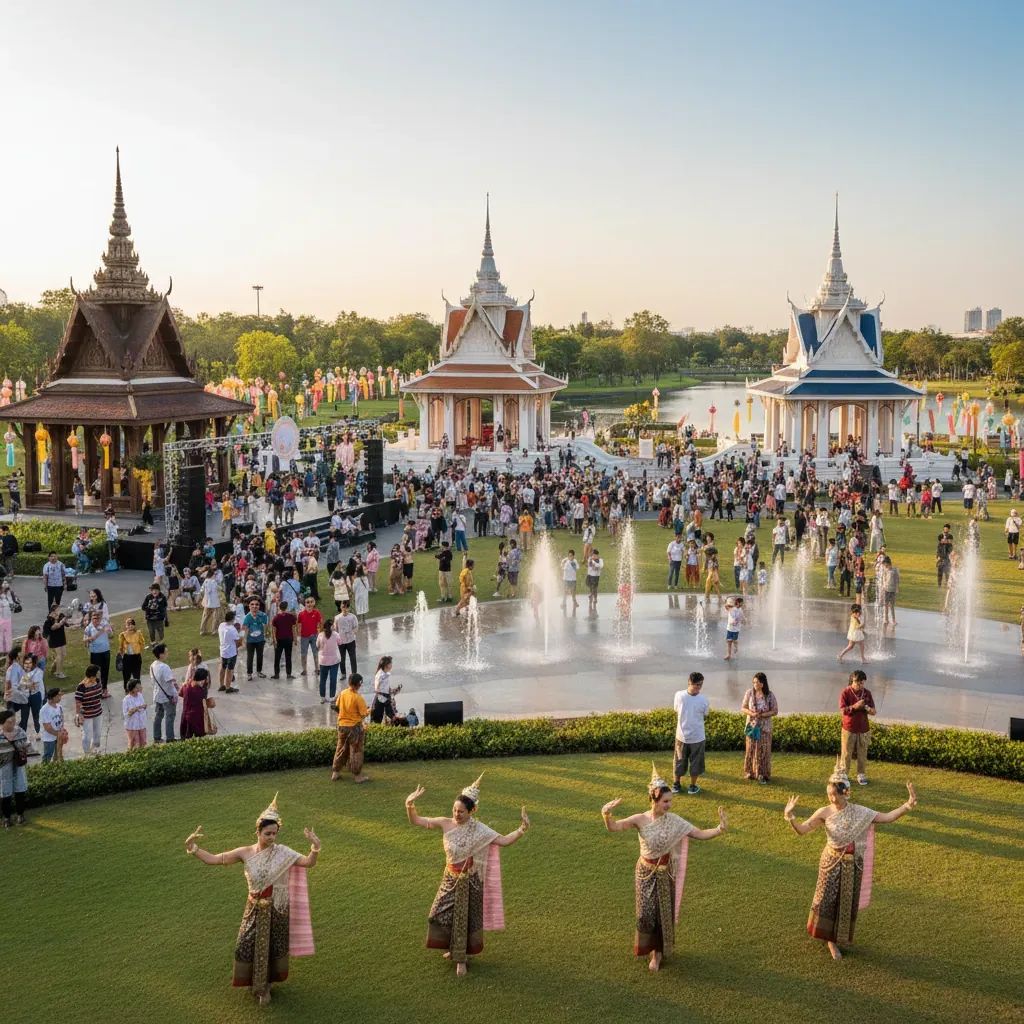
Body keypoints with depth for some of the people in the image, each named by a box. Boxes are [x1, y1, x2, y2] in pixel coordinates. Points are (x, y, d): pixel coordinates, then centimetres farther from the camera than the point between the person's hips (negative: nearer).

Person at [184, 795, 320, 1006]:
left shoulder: (282, 852, -14)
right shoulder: (245, 853, -10)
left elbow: (309, 863, -22)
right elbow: (213, 859, -10)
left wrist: (315, 848, -41)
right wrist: (193, 849, -25)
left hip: (278, 909, -1)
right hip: (255, 909, 1)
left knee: (273, 946, 11)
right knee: (248, 946, 7)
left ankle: (265, 985, 37)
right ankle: (255, 982, 36)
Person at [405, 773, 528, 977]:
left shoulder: (479, 830, -16)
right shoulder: (445, 824, -10)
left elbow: (504, 841, -16)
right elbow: (416, 821, -10)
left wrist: (522, 830, -31)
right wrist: (410, 804, -28)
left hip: (470, 880, -3)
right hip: (450, 878, 3)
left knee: (465, 918, 6)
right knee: (440, 915, 12)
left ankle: (462, 957, 27)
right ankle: (455, 949, 38)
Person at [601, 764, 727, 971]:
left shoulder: (675, 821, -13)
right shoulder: (641, 819, -15)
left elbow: (701, 834, -14)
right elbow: (614, 827, -23)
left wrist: (719, 829, -32)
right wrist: (606, 814, -45)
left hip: (665, 873, 1)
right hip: (645, 872, -1)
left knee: (664, 914, 10)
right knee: (646, 914, 1)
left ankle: (658, 952, 33)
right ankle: (648, 947, 30)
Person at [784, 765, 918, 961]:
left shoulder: (860, 812, -8)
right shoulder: (824, 812, -13)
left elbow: (887, 817, -4)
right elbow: (801, 830, -13)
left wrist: (908, 805, -15)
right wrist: (791, 817, -33)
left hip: (853, 864, 2)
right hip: (832, 862, -2)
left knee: (848, 902, 12)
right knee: (827, 899, 4)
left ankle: (838, 939, 33)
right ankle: (831, 939, 26)